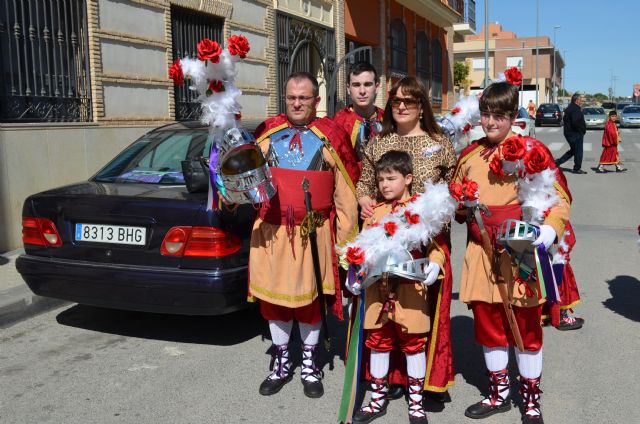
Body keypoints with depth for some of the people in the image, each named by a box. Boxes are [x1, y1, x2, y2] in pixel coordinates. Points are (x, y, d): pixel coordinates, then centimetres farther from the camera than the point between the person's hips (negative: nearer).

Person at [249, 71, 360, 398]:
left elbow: (345, 193, -3)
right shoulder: (267, 132, 6)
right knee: (273, 297, 10)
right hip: (272, 230, 3)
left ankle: (309, 365, 27)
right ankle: (282, 362, 29)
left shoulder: (331, 137, -3)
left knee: (310, 298, 8)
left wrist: (346, 237, -3)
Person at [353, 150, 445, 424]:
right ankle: (378, 399, 30)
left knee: (413, 344, 8)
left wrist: (434, 266, -23)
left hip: (410, 289, -4)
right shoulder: (374, 212, 9)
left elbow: (435, 244, -5)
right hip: (378, 289, 4)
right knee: (377, 342, 13)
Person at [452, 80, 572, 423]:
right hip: (481, 253, 4)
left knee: (526, 328, 7)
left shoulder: (532, 150, -5)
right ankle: (498, 393, 33)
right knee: (487, 324, 13)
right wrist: (462, 206, -2)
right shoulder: (469, 155, 9)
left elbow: (559, 198, -6)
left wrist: (550, 229, -21)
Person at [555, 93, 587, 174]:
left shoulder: (569, 108, 14)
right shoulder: (576, 109, -19)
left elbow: (565, 120, 22)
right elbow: (576, 122, -28)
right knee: (578, 151, 1)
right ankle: (577, 169, 9)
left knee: (573, 150, 20)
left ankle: (558, 162, 15)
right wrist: (583, 129, -13)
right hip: (576, 134, -10)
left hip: (568, 132, 10)